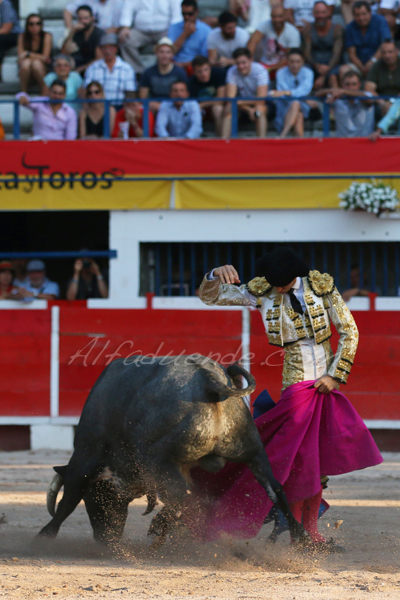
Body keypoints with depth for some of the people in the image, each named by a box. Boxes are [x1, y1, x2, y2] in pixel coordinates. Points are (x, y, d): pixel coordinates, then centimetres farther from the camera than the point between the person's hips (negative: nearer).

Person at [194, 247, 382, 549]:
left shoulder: (321, 286, -3)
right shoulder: (261, 292, -2)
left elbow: (349, 331, 1)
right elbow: (210, 296, -1)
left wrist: (335, 375, -6)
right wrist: (217, 275, -24)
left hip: (326, 385, 2)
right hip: (297, 385, -2)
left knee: (321, 460, 4)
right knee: (303, 459, -9)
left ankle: (310, 532, 14)